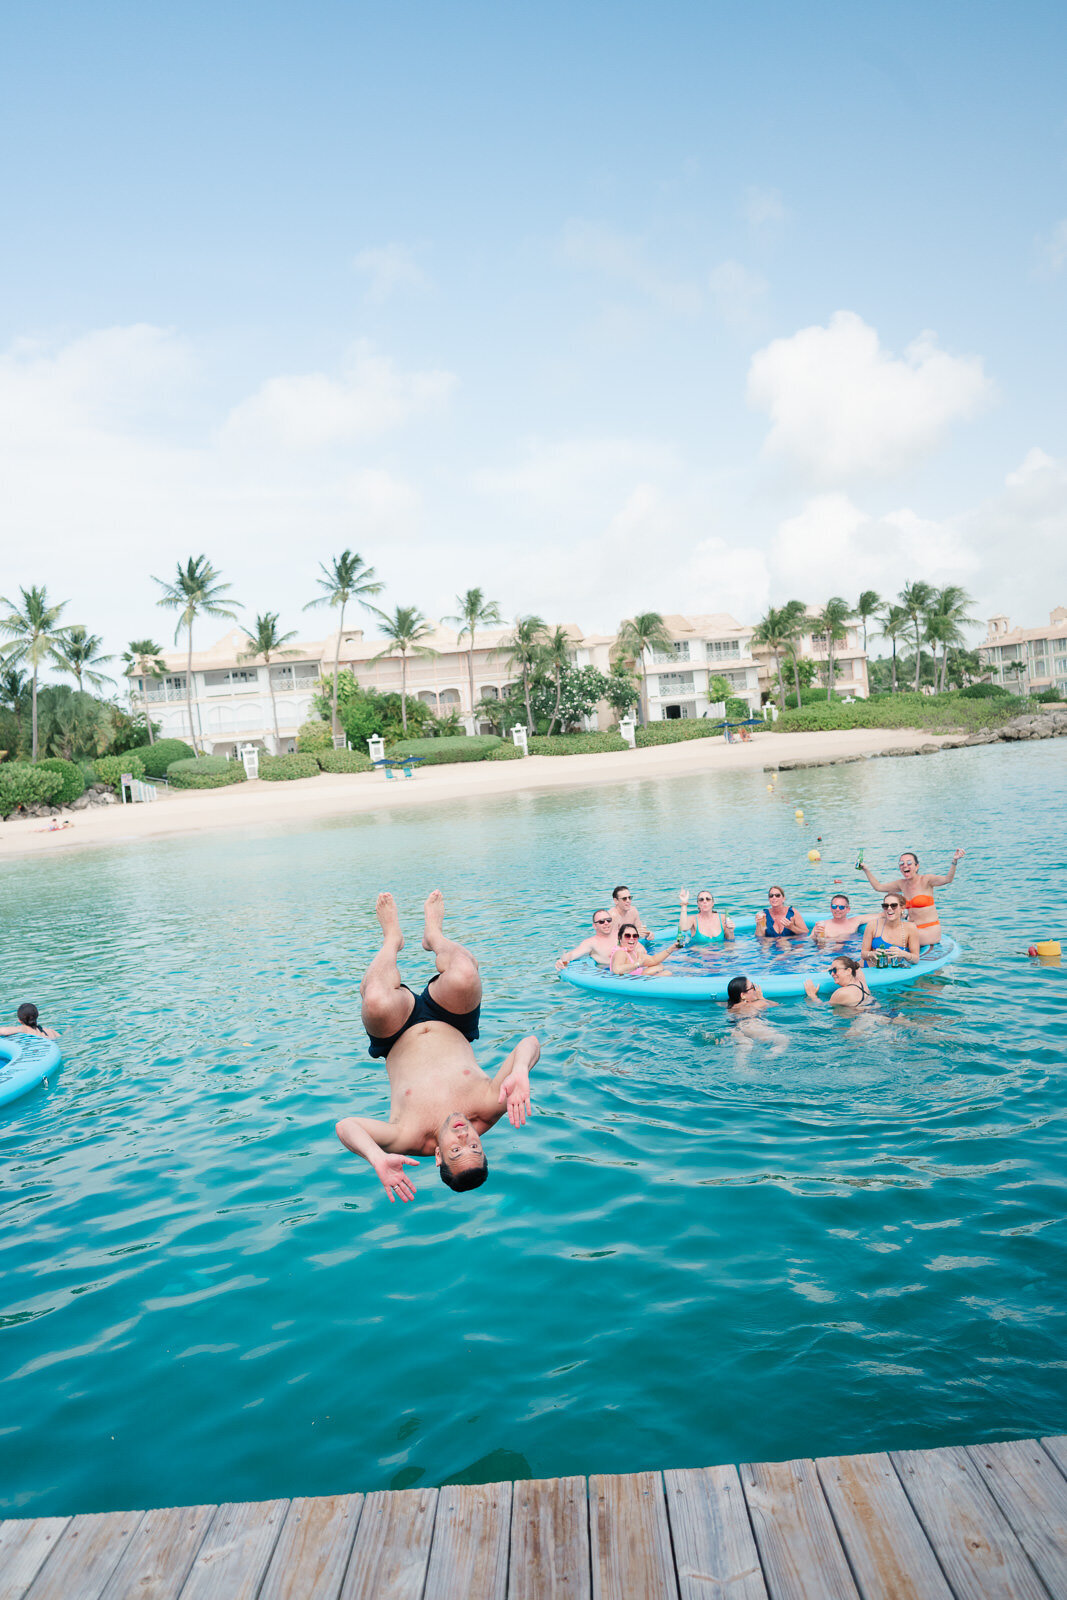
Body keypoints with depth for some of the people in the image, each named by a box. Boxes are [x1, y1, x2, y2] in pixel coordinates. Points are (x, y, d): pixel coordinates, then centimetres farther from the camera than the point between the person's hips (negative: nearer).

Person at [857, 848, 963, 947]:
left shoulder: (925, 880, -9)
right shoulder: (902, 884, 9)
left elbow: (947, 879, -26)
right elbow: (878, 887, 21)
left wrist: (954, 861, -42)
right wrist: (866, 870, 15)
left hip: (929, 930, -6)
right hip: (913, 929, 7)